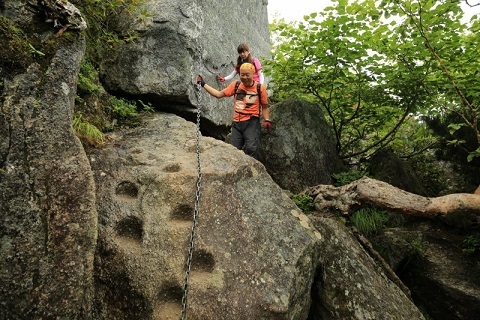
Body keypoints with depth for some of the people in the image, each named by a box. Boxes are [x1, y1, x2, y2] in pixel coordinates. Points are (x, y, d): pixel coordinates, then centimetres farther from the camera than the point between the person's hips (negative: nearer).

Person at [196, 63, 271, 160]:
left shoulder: (260, 88, 1)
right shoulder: (235, 85, 9)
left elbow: (265, 107, 8)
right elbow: (219, 94, 13)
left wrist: (267, 120, -7)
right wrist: (203, 84, 12)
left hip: (252, 122, -4)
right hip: (237, 123, 4)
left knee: (251, 148, -24)